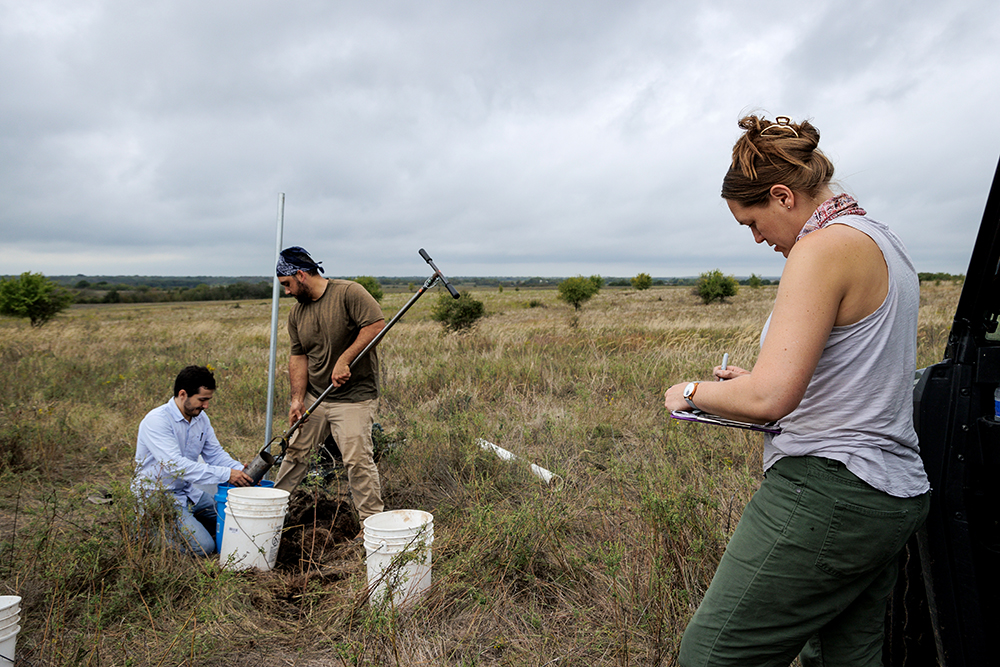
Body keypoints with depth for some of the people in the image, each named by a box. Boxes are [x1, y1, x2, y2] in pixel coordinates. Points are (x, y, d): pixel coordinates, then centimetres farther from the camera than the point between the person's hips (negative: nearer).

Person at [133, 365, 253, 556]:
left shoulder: (201, 418, 3)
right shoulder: (156, 420, -23)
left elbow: (215, 454, 7)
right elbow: (175, 466, -32)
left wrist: (241, 470, -15)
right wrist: (226, 474, -35)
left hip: (188, 492, 8)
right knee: (203, 546, -19)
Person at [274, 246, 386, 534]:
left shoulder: (348, 293, -12)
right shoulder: (297, 313, 9)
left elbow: (376, 324, -20)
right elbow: (298, 356, 8)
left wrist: (345, 360, -23)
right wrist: (297, 398, -3)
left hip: (353, 397, -7)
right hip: (314, 396, 7)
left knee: (357, 459, -10)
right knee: (295, 451, 16)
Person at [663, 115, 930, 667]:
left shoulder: (823, 247, -15)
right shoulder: (885, 244, 16)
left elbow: (768, 399, -25)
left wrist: (693, 391, -6)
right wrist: (756, 379, 21)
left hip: (828, 492, -10)